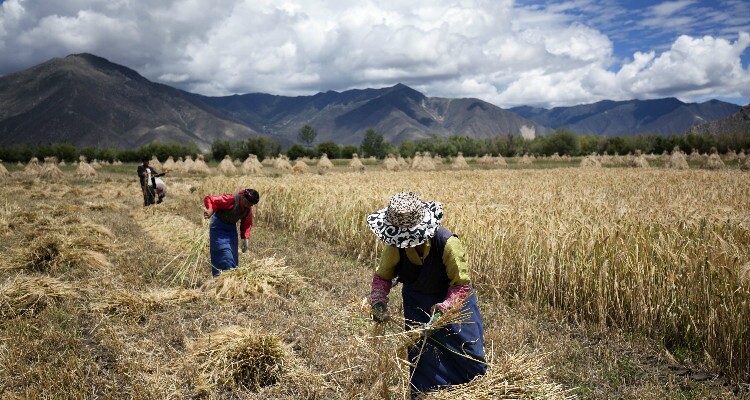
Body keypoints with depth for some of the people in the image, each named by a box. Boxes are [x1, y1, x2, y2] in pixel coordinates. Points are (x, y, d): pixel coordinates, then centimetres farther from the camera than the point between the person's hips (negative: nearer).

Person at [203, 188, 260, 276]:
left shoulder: (248, 209, -3)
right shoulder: (231, 199, -26)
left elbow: (247, 223, 10)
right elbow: (209, 199, -28)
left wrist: (245, 238, -1)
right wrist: (210, 210, -48)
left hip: (232, 228, 7)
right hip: (219, 226, -7)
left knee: (233, 257, 9)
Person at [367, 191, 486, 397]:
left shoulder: (448, 243, -34)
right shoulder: (395, 245, -23)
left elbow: (461, 285, -26)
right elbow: (382, 276, -8)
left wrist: (442, 310, -37)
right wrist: (378, 301, -26)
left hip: (454, 299, -2)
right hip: (417, 302, 2)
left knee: (470, 353, 9)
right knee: (422, 357, 8)